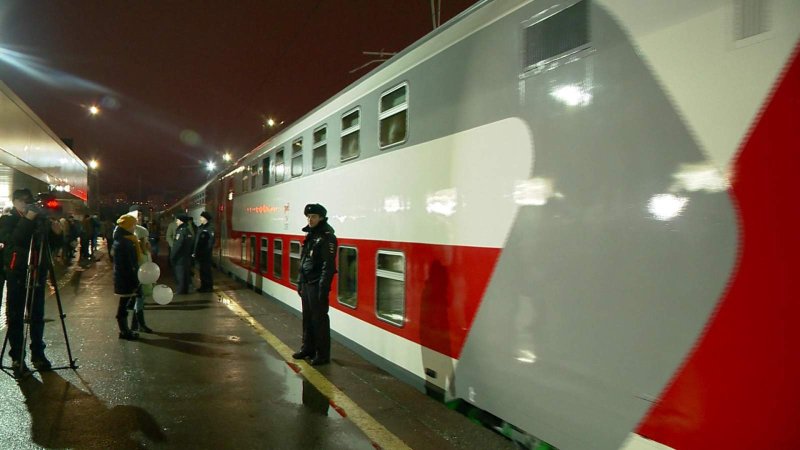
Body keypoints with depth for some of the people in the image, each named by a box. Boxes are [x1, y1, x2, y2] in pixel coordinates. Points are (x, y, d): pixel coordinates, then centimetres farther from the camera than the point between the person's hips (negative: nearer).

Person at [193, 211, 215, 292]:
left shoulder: (210, 228, -10)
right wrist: (195, 251, 10)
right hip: (199, 253, 7)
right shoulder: (200, 227, 12)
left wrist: (207, 251, -20)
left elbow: (210, 241, -16)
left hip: (205, 253, -7)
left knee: (206, 270, -1)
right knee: (202, 270, 13)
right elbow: (197, 240, 14)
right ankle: (203, 286, 22)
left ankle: (209, 286, 8)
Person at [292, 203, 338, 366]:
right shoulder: (310, 235, 14)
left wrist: (323, 288, -22)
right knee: (307, 318, 17)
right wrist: (300, 282, 17)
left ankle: (323, 354, 6)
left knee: (319, 319, -3)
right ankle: (308, 348, 29)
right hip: (306, 284, 9)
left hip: (317, 285, -9)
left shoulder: (327, 237, -13)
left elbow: (329, 265, -19)